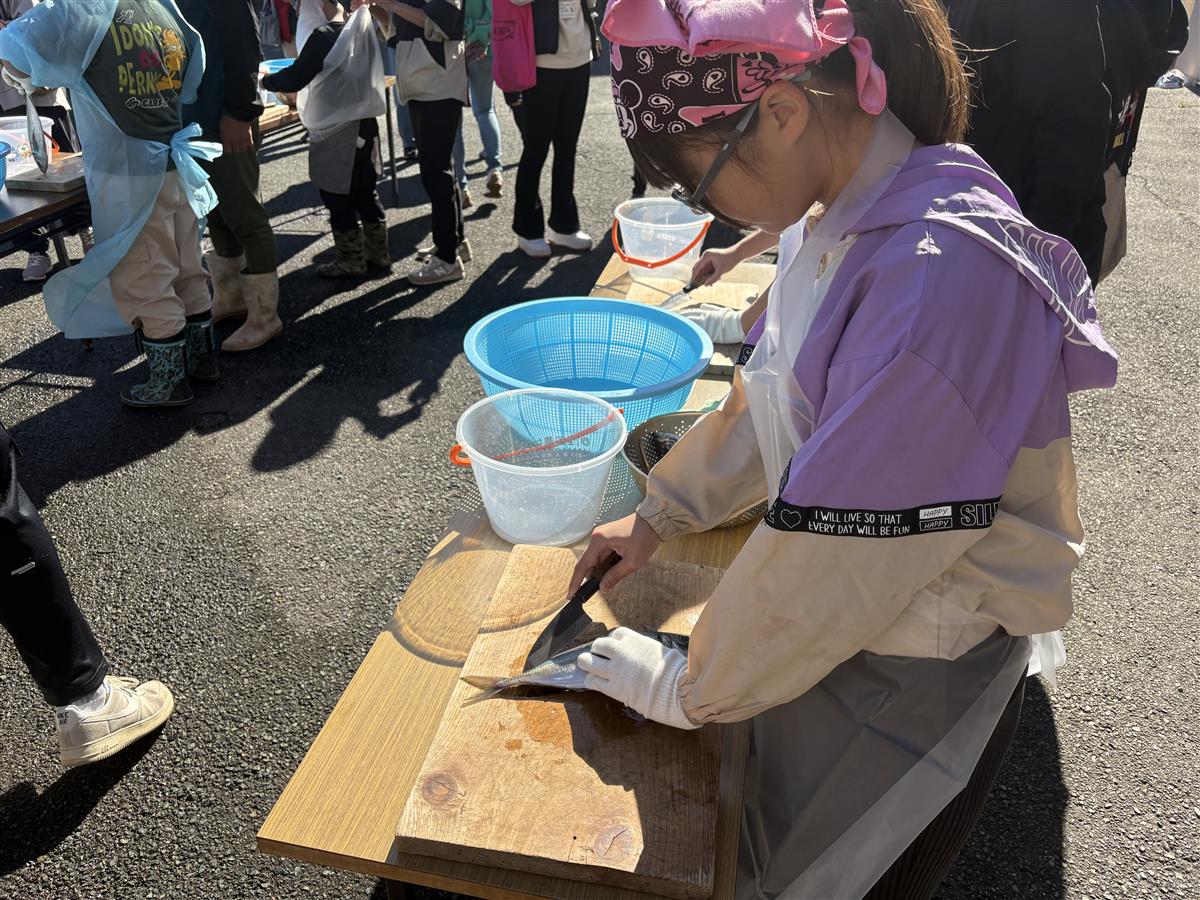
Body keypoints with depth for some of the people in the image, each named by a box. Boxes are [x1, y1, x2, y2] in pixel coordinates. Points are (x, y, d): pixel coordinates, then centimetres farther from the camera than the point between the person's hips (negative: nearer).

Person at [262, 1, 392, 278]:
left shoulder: (324, 36, -18)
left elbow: (295, 79, -17)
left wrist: (266, 81, -1)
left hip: (334, 132, -8)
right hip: (363, 125, 8)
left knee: (338, 197, 3)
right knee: (365, 192, 16)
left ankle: (351, 261, 11)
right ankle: (378, 254, 23)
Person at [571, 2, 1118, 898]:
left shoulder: (948, 271, -32)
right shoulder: (849, 218, -4)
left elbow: (842, 548, -28)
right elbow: (769, 395, 10)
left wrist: (687, 687, -14)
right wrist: (660, 514, 10)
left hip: (919, 675, -7)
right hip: (843, 618, 7)